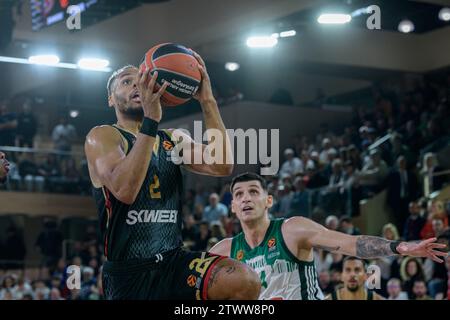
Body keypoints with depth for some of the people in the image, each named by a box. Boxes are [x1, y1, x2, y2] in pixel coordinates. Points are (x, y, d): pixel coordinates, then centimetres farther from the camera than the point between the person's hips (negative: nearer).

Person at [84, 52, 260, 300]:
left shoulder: (174, 139, 16)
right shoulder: (102, 137, -2)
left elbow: (222, 166, -2)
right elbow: (125, 191, -23)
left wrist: (207, 101, -8)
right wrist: (151, 120, -27)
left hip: (174, 261, 4)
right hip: (129, 273, -4)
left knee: (246, 283, -24)